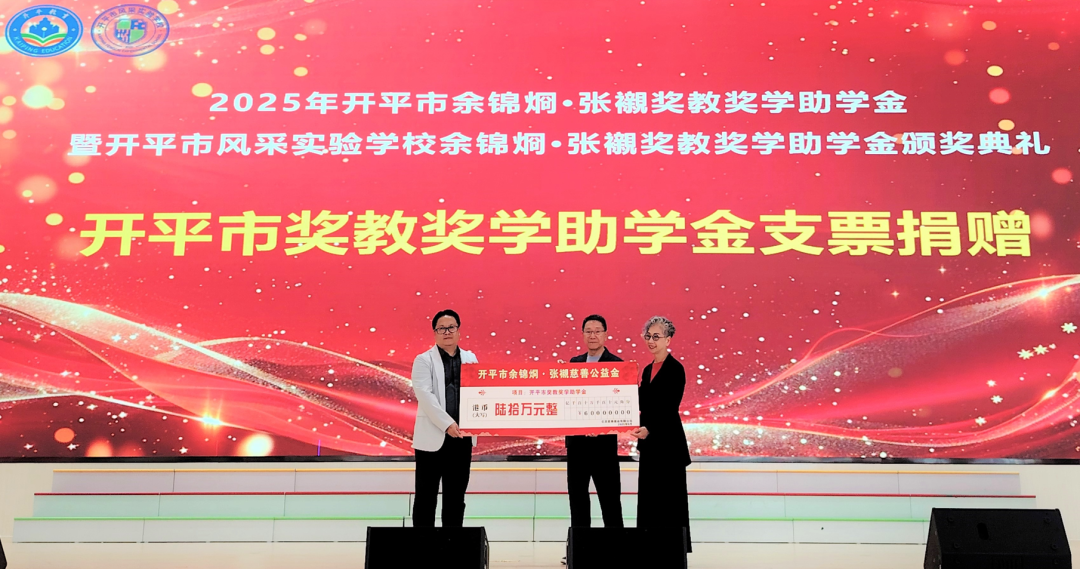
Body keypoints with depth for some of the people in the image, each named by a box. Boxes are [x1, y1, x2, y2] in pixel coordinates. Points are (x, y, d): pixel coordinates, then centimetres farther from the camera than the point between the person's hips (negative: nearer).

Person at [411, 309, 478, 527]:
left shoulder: (470, 359, 11)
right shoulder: (424, 360, -1)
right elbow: (425, 395, -12)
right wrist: (447, 424, -19)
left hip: (462, 437, 4)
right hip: (432, 437, -3)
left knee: (456, 496, 11)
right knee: (426, 496, 3)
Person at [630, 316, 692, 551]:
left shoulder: (675, 369, -10)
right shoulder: (647, 370, 14)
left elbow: (670, 407, -19)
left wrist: (649, 429, -31)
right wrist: (642, 438, 13)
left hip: (668, 443, -8)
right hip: (649, 443, 8)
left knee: (670, 500, -2)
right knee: (648, 499, 9)